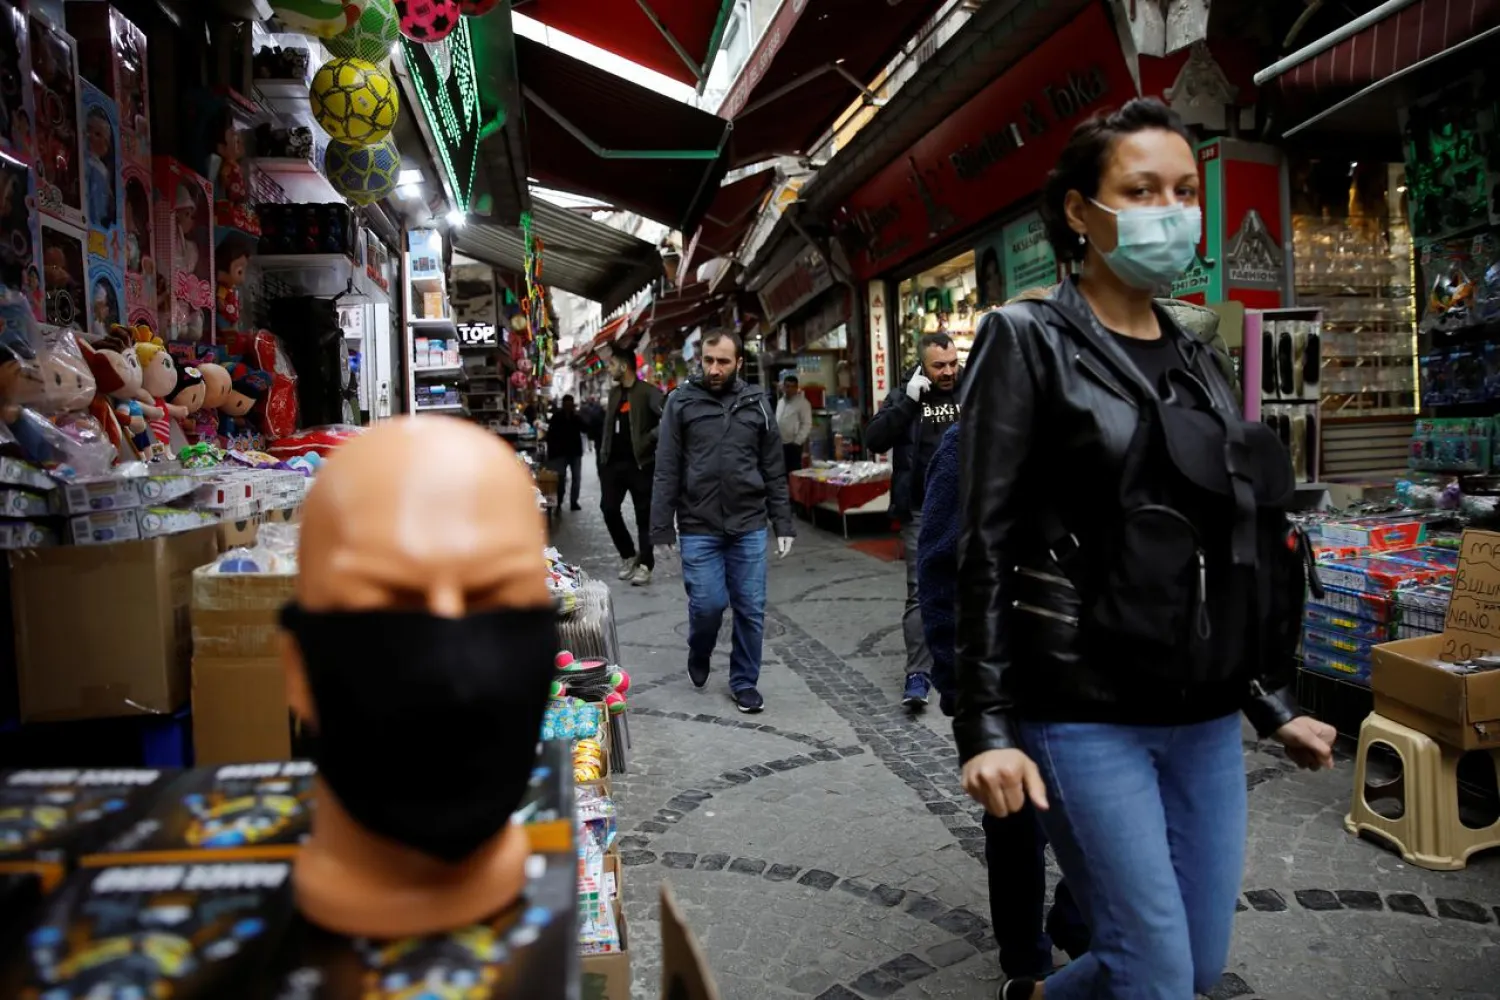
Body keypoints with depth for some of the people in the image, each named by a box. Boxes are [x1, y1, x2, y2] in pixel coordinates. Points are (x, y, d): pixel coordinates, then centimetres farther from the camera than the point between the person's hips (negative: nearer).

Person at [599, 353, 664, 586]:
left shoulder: (647, 392, -9)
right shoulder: (614, 392, 14)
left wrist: (651, 438, -20)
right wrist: (603, 454, 12)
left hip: (639, 462, -7)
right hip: (614, 462, 7)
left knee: (643, 515, 0)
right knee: (609, 509, 3)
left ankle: (644, 565, 7)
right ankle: (628, 556, 21)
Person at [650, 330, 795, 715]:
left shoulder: (756, 403, 6)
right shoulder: (681, 402, -1)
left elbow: (774, 470, 8)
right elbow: (666, 471, -2)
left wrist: (783, 525, 5)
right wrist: (662, 529, -7)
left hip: (749, 526, 2)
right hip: (698, 528, -2)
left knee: (751, 608, 5)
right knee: (708, 604, -3)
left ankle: (744, 681, 23)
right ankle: (698, 657, 29)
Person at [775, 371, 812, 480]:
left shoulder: (802, 403, -7)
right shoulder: (780, 401, 15)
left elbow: (807, 424, -12)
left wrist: (797, 441, -14)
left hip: (793, 444, -7)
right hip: (780, 444, 7)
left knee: (793, 473, -4)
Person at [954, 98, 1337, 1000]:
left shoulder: (1198, 361, 12)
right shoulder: (1029, 342, -6)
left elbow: (1239, 546, 17)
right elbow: (988, 546, -11)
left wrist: (1273, 703, 17)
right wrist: (988, 727, -16)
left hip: (1207, 720, 7)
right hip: (1084, 715, -6)